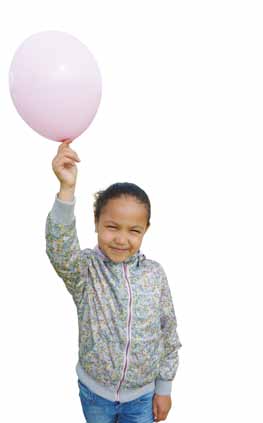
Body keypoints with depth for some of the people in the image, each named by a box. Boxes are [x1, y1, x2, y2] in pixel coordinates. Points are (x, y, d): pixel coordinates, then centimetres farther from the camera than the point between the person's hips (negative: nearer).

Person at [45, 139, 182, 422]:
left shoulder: (155, 274, -10)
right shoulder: (85, 268, -15)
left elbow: (169, 333, -1)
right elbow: (60, 250, -38)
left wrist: (164, 389, 4)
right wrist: (67, 189, -52)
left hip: (143, 394, 1)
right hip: (95, 391, 0)